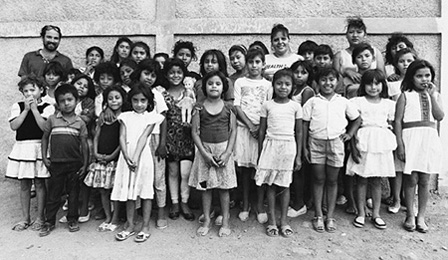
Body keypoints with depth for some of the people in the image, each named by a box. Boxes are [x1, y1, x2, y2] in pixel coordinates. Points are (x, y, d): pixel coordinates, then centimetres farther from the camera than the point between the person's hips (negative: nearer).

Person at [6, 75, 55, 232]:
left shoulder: (47, 107, -2)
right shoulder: (18, 106, 7)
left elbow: (45, 127, -15)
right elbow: (14, 126, -5)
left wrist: (34, 109, -14)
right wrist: (26, 109, -9)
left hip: (40, 147, -3)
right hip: (22, 147, 3)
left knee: (39, 183, 4)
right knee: (24, 185, 10)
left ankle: (40, 217, 17)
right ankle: (25, 218, 23)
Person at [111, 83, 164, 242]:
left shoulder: (150, 117, 1)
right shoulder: (126, 116, 9)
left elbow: (143, 137, -10)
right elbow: (122, 137, -1)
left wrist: (135, 157, -21)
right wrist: (127, 156, -17)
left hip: (143, 156, -3)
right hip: (126, 156, 3)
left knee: (145, 191, 3)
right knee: (128, 192, 10)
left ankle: (145, 226, 14)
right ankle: (130, 225, 22)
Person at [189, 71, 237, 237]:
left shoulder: (228, 108, 0)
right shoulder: (199, 108, -1)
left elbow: (233, 131, 0)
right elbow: (195, 132, -3)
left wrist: (228, 153, -10)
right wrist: (204, 153, -11)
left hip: (224, 150, 0)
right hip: (205, 150, 1)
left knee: (224, 187, 5)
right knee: (205, 187, 7)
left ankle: (225, 222, 17)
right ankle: (206, 221, 20)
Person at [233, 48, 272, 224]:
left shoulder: (267, 85, 9)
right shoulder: (240, 82, 8)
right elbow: (237, 107, 0)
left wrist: (260, 127, -11)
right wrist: (250, 125, -9)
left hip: (262, 129, 0)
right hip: (244, 128, 0)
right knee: (245, 168, 3)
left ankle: (260, 206, 11)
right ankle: (245, 205, 16)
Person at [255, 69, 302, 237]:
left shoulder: (295, 106, 2)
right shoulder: (267, 105, 2)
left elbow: (299, 133, 5)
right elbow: (262, 131, 6)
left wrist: (299, 156, 3)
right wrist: (260, 154, 5)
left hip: (288, 147, 0)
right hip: (271, 145, 0)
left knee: (284, 185, 6)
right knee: (270, 184, 4)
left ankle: (283, 220, 20)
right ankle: (272, 220, 17)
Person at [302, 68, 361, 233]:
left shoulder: (343, 102, 7)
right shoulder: (312, 102, 3)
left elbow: (357, 119, 18)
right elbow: (305, 124, 3)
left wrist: (350, 134, 3)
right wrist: (304, 146, -1)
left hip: (336, 142, 1)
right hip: (316, 142, -1)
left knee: (332, 180, 7)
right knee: (318, 179, 4)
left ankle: (330, 216, 17)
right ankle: (318, 216, 15)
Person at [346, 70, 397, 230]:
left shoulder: (389, 104, 10)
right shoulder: (358, 102, 1)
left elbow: (390, 126, 13)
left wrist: (391, 145, 3)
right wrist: (353, 147, -10)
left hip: (381, 145, 2)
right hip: (363, 144, -2)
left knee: (377, 181, 8)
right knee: (361, 180, 4)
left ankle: (376, 214, 19)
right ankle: (361, 213, 15)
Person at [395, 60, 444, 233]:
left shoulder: (435, 95, 12)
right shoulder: (406, 95, 2)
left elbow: (440, 116, -4)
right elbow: (398, 121, -3)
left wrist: (432, 95, -8)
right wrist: (400, 144, -10)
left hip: (430, 139, 3)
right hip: (411, 138, -3)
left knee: (424, 181, 8)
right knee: (411, 179, 1)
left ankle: (421, 217, 19)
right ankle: (410, 216, 14)